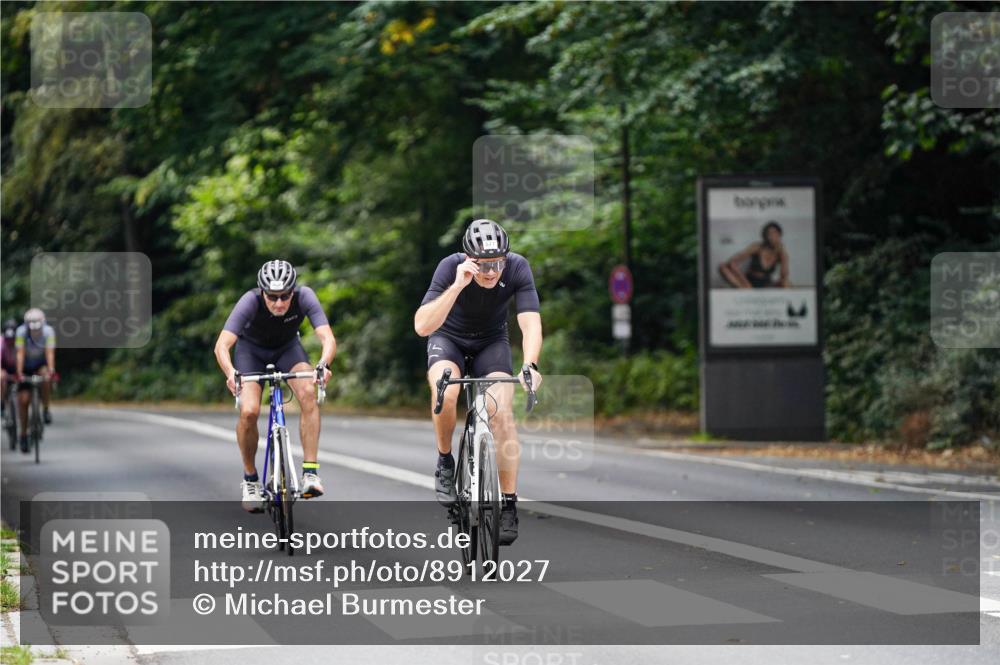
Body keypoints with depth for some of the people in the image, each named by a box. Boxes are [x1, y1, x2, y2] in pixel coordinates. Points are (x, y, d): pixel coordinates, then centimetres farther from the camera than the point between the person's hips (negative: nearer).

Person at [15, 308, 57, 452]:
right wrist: (19, 373, -39)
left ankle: (46, 409, -15)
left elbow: (50, 353, -31)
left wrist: (51, 371, -44)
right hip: (26, 367, 0)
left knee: (46, 378, -35)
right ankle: (23, 434, 5)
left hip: (41, 364, 0)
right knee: (23, 400, -8)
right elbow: (20, 353, -30)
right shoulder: (21, 331, -26)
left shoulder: (48, 331, -25)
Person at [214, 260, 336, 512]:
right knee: (248, 411, -23)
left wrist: (323, 364, -58)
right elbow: (222, 345, -41)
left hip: (287, 348, 1)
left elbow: (328, 338, -37)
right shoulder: (250, 301, -34)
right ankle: (250, 479, 2)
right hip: (252, 349, -1)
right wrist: (230, 373, -61)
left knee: (308, 392, -29)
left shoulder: (304, 297, -31)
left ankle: (310, 473, -26)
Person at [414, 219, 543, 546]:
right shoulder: (451, 267, -31)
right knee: (446, 393, -32)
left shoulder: (517, 268, -27)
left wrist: (530, 366, -51)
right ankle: (445, 463, -7)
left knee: (502, 413, -19)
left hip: (491, 341, 1)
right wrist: (458, 285, -50)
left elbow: (530, 323, -33)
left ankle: (508, 505, -11)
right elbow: (422, 326, -39)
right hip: (448, 337, -1)